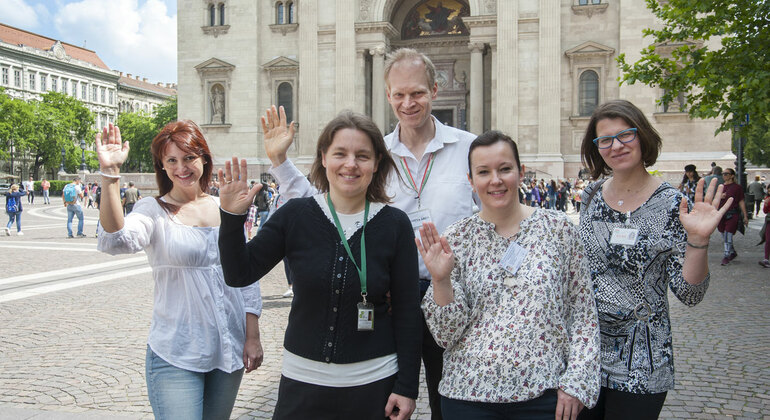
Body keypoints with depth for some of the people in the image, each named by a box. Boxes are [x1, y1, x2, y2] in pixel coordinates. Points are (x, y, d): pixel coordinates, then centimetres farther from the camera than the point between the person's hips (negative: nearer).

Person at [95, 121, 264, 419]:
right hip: (175, 357, -4)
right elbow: (115, 241, -27)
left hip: (230, 351, 4)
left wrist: (253, 337, 6)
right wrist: (109, 173, -34)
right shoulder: (154, 211, -5)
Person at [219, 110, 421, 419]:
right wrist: (232, 217, -16)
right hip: (303, 379, 1)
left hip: (373, 385, -1)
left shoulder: (395, 224, -5)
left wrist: (407, 387, -3)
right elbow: (239, 275, -1)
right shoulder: (295, 215, -3)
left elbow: (406, 311, -2)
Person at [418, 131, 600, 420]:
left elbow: (583, 314, 3)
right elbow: (447, 335, -3)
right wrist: (441, 280, -18)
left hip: (543, 394, 0)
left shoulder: (558, 228, -1)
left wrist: (576, 382, -3)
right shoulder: (457, 239, -2)